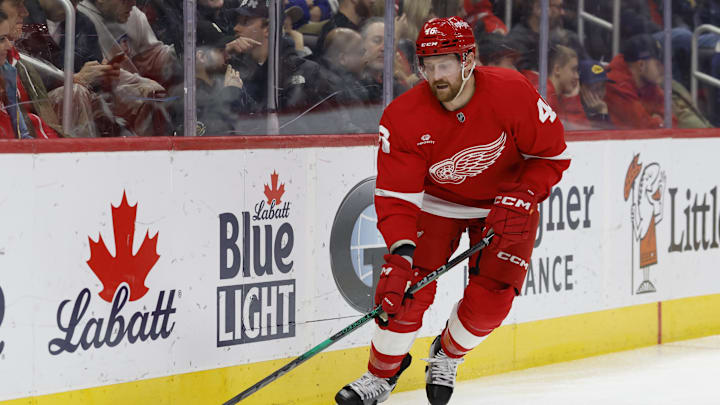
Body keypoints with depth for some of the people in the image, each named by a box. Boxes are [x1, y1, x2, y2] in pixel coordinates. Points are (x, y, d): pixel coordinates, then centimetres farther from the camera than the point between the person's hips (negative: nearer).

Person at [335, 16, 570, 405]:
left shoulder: (512, 93, -28)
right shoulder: (403, 117, -25)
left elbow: (552, 154, -14)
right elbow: (396, 194, -24)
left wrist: (522, 199, -27)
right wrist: (400, 251, -39)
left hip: (505, 201, 0)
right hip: (437, 201, 0)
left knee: (490, 300, -11)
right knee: (407, 289, -13)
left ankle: (447, 355, 22)